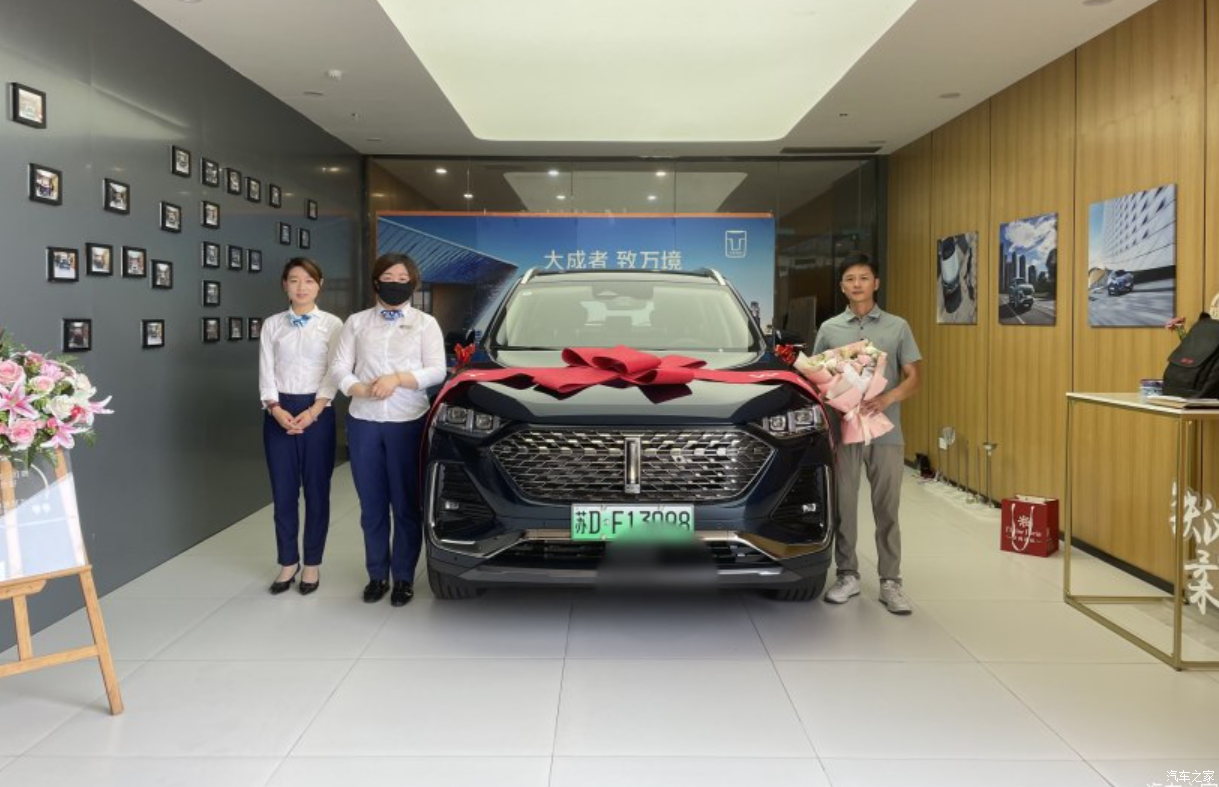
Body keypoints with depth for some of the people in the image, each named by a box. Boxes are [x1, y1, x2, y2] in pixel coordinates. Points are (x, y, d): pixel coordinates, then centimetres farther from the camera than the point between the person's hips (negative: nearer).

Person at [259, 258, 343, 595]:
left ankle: (312, 564, 17)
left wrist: (313, 412, -15)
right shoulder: (272, 325, 7)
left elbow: (334, 374, -4)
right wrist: (276, 410, -12)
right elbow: (266, 374, 3)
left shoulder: (332, 324, 1)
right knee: (283, 492, 6)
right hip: (279, 413, 2)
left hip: (317, 412, -2)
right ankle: (288, 562, 20)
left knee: (316, 491, 4)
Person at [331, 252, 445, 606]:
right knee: (372, 505, 8)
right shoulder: (357, 322, 12)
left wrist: (397, 379, -18)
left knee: (406, 505, 2)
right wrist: (362, 390, -16)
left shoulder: (425, 323, 7)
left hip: (408, 423, -2)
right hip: (363, 422, 2)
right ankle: (377, 575, 20)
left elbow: (436, 371, -3)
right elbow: (339, 369, 4)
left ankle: (403, 577, 13)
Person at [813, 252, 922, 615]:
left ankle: (890, 582, 13)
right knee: (843, 507, 6)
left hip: (886, 433, -1)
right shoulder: (829, 329, 6)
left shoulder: (897, 327, 4)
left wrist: (887, 399, -18)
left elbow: (912, 378, 3)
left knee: (887, 510, 4)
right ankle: (847, 575, 20)